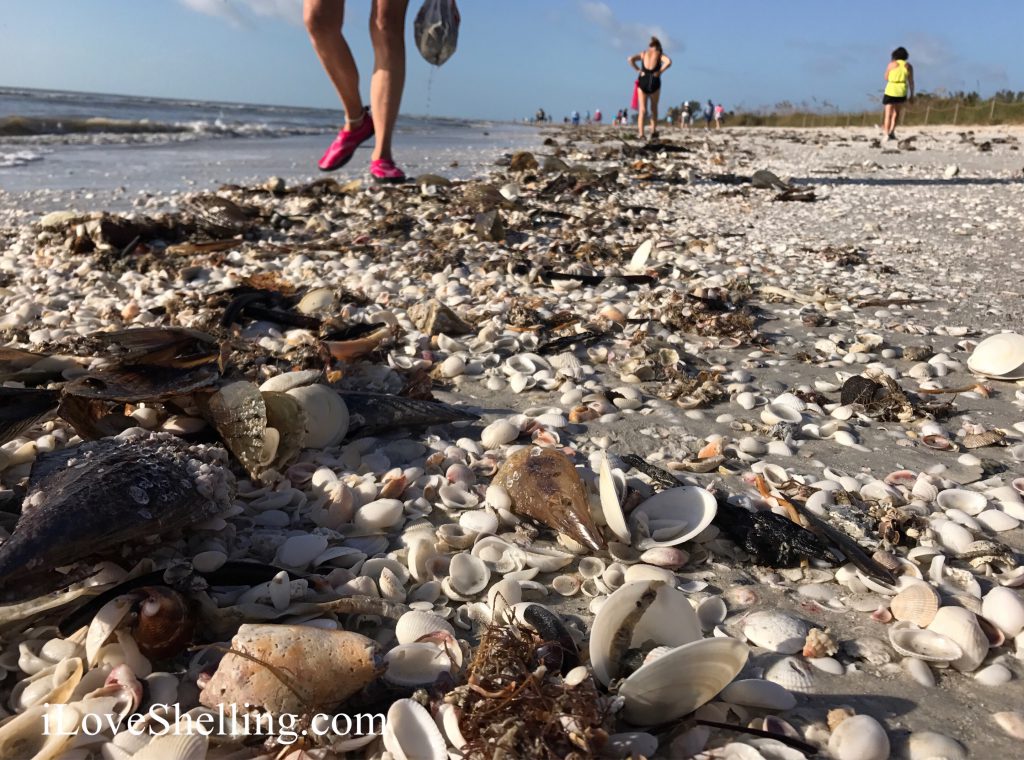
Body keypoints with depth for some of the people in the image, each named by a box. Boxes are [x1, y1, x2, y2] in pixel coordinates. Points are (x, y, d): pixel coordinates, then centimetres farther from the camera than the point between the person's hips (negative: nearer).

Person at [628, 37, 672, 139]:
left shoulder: (643, 54, 10)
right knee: (654, 108, 19)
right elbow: (668, 61, -15)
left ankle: (641, 134, -14)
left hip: (642, 82, 1)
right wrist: (660, 71, -7)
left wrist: (638, 69, 0)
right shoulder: (660, 54, 4)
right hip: (654, 82, -1)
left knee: (642, 110, 0)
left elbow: (631, 59, -4)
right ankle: (653, 131, 15)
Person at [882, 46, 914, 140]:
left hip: (891, 90, -2)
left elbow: (886, 78, 6)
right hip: (902, 92, 2)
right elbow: (911, 82, 3)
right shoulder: (908, 66, 3)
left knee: (888, 114, 0)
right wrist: (911, 94, 10)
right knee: (896, 112, 20)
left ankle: (886, 134, -10)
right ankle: (892, 131, 10)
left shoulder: (891, 64, -2)